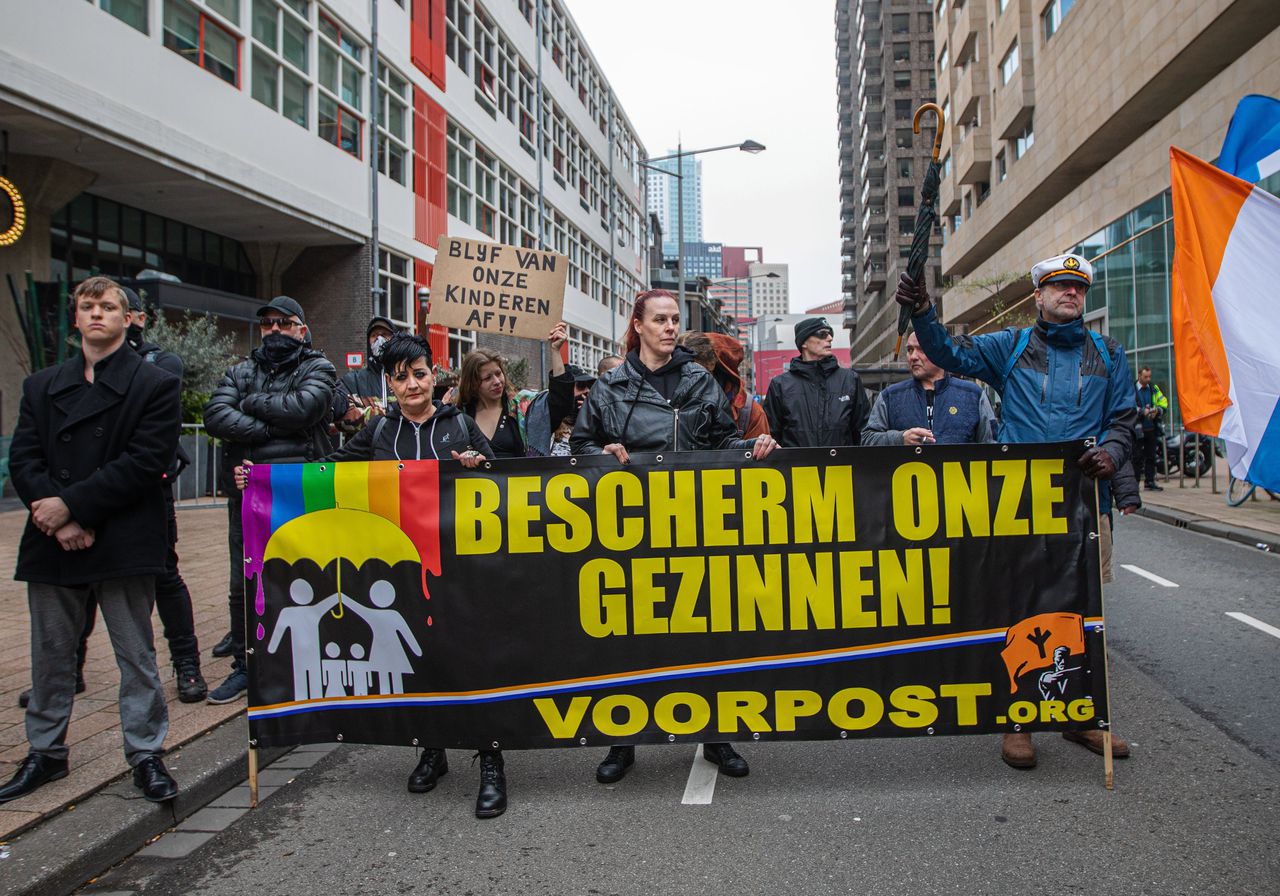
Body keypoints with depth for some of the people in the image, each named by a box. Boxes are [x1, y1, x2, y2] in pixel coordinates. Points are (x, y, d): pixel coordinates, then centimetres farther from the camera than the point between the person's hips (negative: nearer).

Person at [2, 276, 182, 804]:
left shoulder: (155, 385, -1)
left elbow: (145, 462, -11)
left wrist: (71, 504, -15)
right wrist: (58, 520, -11)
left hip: (123, 543, -4)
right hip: (52, 543, 5)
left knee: (136, 654, 3)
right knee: (50, 655, 14)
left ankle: (146, 756, 14)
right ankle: (45, 754, 30)